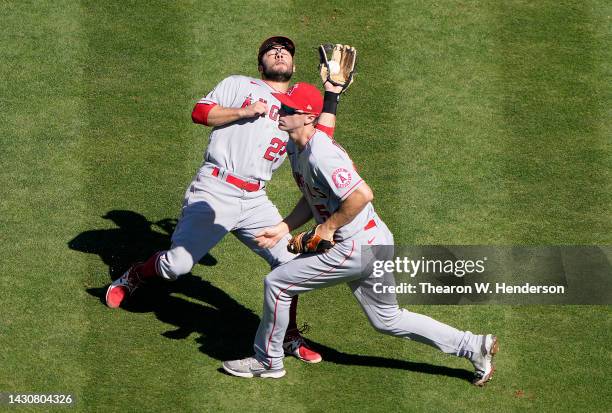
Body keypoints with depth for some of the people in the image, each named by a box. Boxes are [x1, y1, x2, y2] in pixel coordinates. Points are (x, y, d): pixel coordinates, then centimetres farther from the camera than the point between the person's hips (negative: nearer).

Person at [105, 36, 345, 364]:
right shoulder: (239, 85, 9)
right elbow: (199, 112, -3)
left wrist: (332, 93, 4)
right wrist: (246, 111, -11)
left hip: (255, 201, 4)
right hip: (214, 192, -4)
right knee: (177, 265, -8)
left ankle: (289, 337, 12)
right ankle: (132, 278, 24)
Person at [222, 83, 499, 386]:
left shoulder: (320, 154, -24)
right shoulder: (296, 148, 9)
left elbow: (362, 195, -30)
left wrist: (328, 227, -19)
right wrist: (283, 228, 6)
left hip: (357, 248, -11)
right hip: (372, 246, 11)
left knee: (277, 283, -3)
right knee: (387, 321, 20)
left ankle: (267, 361, 14)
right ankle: (475, 347, 24)